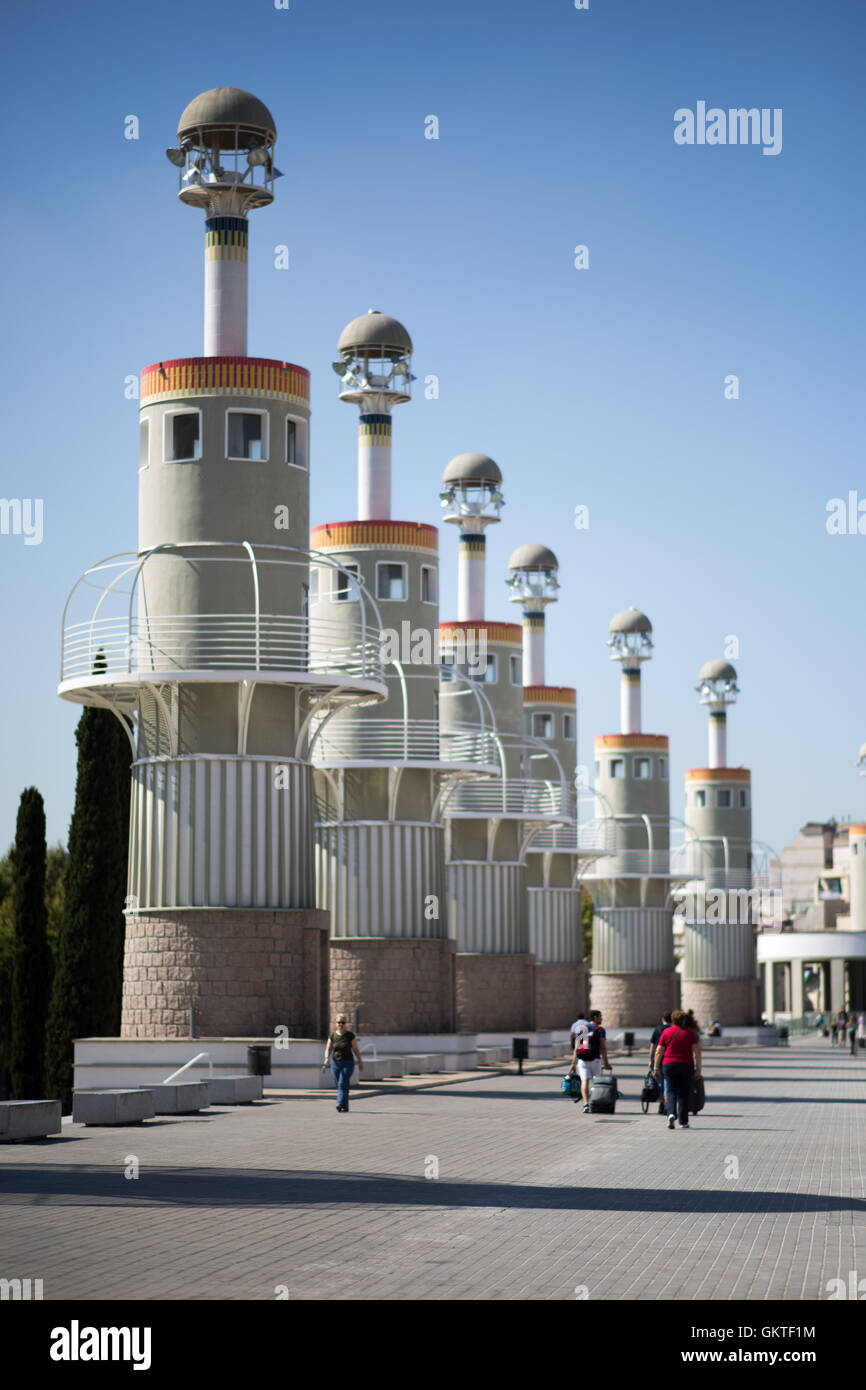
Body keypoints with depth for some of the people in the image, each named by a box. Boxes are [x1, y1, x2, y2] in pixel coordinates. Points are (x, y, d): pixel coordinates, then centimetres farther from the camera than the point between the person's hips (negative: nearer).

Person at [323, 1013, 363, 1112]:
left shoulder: (350, 1035, -2)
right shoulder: (333, 1036, 4)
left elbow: (356, 1050, 2)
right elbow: (328, 1049, 4)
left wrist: (360, 1062, 4)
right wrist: (327, 1058, -15)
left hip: (347, 1063, -4)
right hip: (335, 1063, 4)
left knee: (342, 1084, -19)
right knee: (341, 1086, 9)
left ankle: (341, 1105, -28)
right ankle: (345, 1107, 20)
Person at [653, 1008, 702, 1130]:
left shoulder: (666, 1032, 4)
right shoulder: (690, 1033, 2)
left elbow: (658, 1052, 3)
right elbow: (697, 1051, -3)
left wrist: (656, 1068, 9)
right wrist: (698, 1068, 1)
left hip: (669, 1065, 0)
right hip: (686, 1065, 0)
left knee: (671, 1092, 3)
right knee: (684, 1094, 8)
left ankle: (671, 1114, -22)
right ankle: (683, 1122, 9)